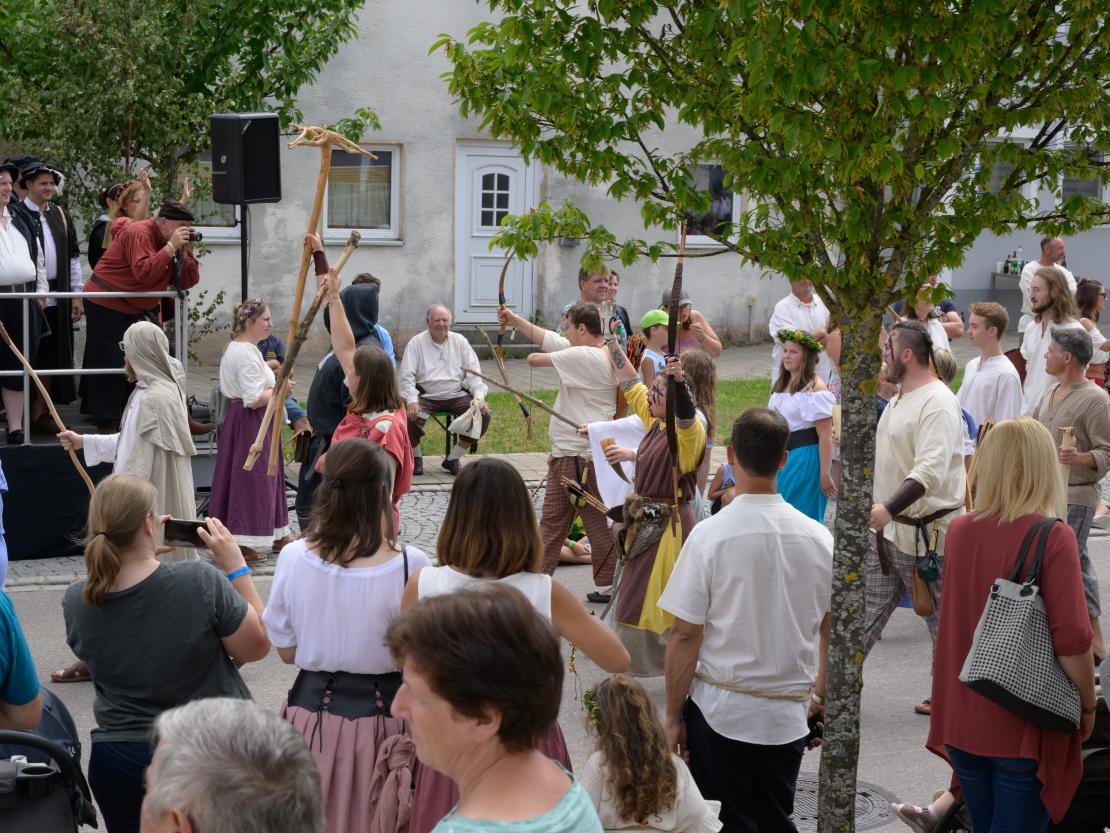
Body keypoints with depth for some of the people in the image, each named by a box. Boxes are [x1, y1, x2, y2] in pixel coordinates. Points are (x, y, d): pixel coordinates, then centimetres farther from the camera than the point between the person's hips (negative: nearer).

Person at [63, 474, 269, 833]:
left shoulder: (76, 601, -12)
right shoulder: (200, 581, -24)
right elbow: (256, 647, -11)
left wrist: (143, 551, 5)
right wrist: (235, 566, -7)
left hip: (119, 761, 3)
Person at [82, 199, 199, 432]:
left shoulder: (169, 243, 7)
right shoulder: (138, 234, -19)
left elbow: (188, 281, 3)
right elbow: (144, 273, -33)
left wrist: (186, 251, -9)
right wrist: (171, 247, -29)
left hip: (139, 308, 9)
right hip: (106, 305, -9)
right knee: (110, 364, -6)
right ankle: (107, 423, -3)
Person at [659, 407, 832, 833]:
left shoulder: (710, 535, -14)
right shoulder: (819, 538, -2)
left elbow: (685, 635, -12)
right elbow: (831, 627, 8)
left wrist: (673, 717, -2)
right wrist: (820, 695, 23)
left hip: (720, 712, -4)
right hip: (788, 714, 4)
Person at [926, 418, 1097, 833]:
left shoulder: (959, 530, 0)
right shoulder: (1052, 538, -17)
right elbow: (1071, 640, -19)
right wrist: (1088, 705, -5)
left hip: (963, 721, 5)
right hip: (1024, 731, -5)